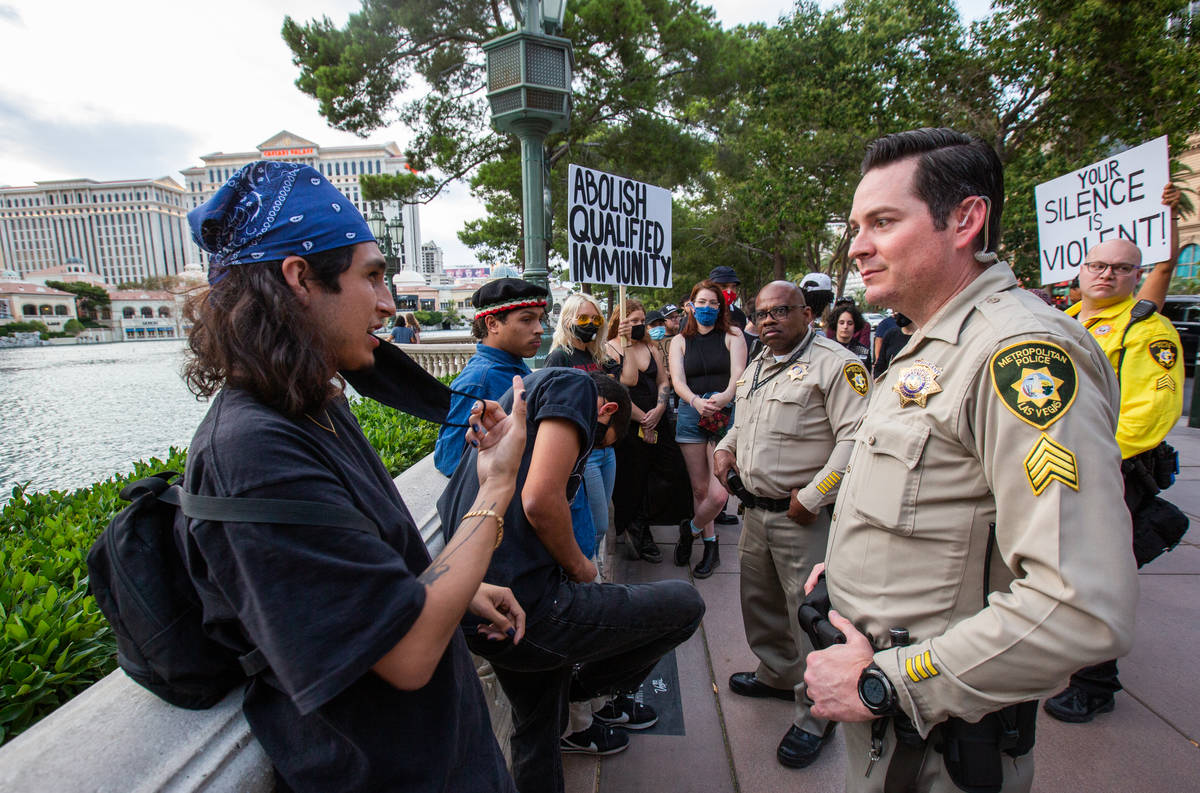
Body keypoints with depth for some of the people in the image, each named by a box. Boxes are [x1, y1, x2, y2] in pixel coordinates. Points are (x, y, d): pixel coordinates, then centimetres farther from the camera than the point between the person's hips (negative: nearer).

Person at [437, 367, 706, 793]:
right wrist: (579, 566, -3)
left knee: (537, 730, 30)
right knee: (685, 603, 6)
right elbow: (541, 499, -21)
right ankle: (584, 684, 24)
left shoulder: (529, 389, 22)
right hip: (525, 608, -10)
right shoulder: (577, 385, -5)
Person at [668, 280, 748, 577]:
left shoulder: (732, 335, 8)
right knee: (699, 488, 7)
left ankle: (690, 528, 17)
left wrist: (725, 396, -27)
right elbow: (677, 379, -1)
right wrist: (695, 400, -22)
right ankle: (710, 546, 25)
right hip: (691, 412, 2)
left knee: (718, 492, -13)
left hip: (726, 412, -2)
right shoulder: (680, 341, 13)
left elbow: (738, 374, -5)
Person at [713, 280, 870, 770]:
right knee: (759, 600, 20)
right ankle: (778, 674, 43)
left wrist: (812, 497, -21)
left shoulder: (836, 363, -13)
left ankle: (814, 715, 21)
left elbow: (855, 438, -21)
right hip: (756, 510, 8)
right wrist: (726, 448, 10)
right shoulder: (755, 368, 15)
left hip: (804, 516, -8)